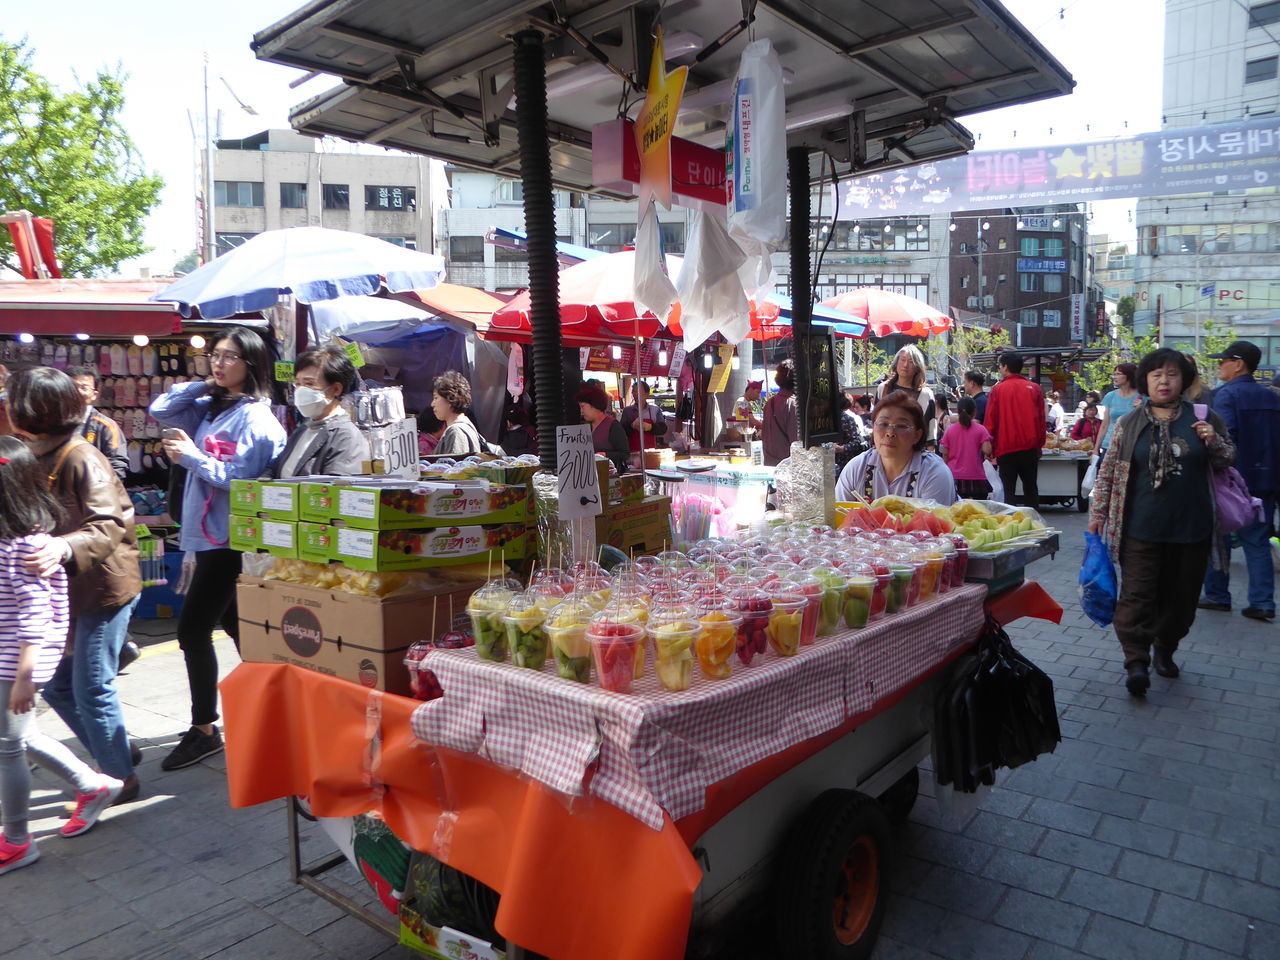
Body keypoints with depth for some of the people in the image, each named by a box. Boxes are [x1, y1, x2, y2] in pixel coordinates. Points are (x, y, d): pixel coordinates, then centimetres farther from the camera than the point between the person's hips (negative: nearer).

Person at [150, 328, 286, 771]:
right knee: (236, 627, 15)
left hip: (230, 539, -9)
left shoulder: (255, 417, -13)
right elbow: (159, 410, 11)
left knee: (193, 628, -6)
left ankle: (203, 730, 5)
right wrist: (204, 384, 6)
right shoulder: (209, 408, 12)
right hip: (209, 535, 9)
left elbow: (244, 478, -20)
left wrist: (192, 456, -18)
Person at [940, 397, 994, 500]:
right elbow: (987, 451, -13)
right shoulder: (980, 429, -5)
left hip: (954, 477, 2)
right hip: (976, 477, -2)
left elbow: (945, 454, 3)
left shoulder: (950, 430, 2)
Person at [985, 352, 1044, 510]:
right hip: (1030, 448, 3)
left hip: (1006, 448, -3)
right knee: (1031, 488, 13)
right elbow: (1041, 419, 6)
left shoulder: (997, 389, -4)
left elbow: (989, 422, -3)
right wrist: (1039, 445, 15)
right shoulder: (1034, 389, 3)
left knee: (1008, 490, 1)